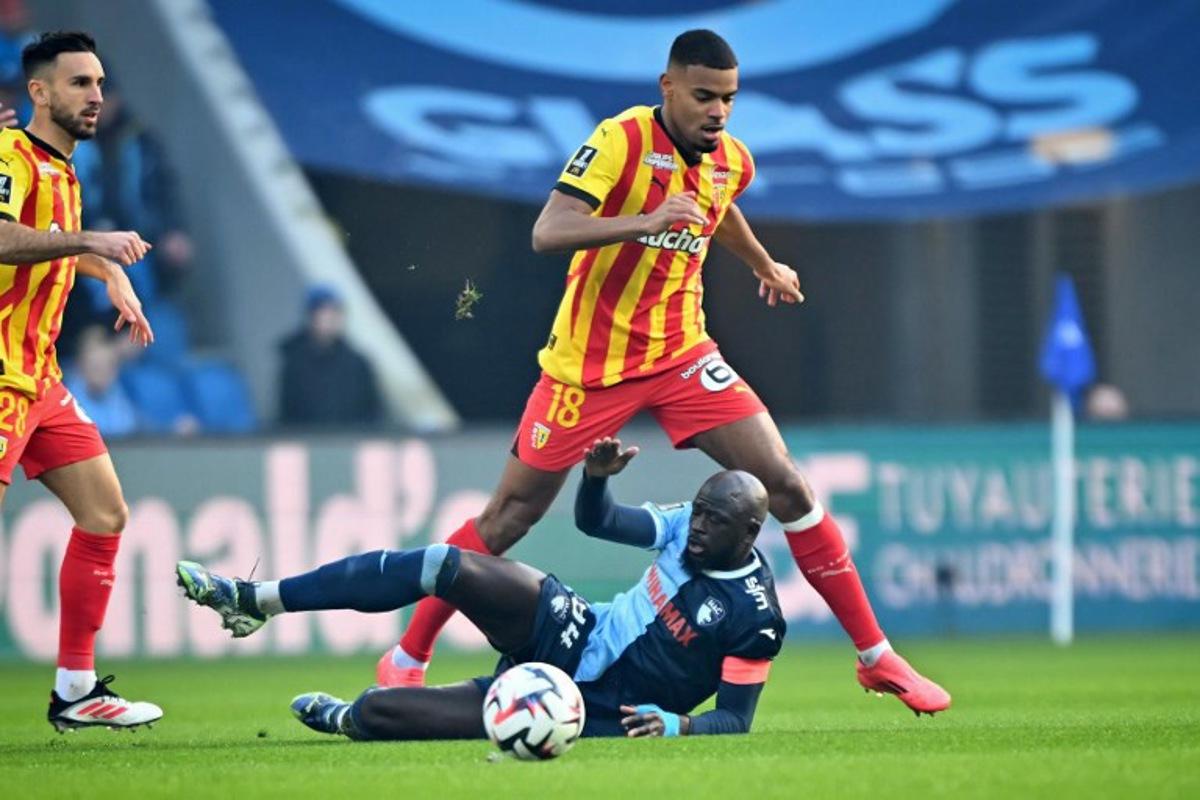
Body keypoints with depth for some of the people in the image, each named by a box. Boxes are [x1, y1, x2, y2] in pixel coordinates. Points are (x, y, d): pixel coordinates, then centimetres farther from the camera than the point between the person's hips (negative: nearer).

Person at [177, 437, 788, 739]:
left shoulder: (755, 615, -18)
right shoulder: (685, 526, 0)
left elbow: (735, 718, -14)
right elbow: (594, 521, 10)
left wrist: (675, 724, -34)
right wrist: (596, 476, -12)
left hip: (594, 711, -6)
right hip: (570, 633, 6)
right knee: (444, 565, -19)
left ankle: (347, 717, 19)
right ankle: (256, 599, -6)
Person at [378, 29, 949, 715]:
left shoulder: (731, 161, 2)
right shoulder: (623, 139, -18)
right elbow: (547, 233, -28)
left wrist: (765, 266, 42)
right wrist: (646, 222, -39)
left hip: (682, 354, 4)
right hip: (590, 363, -4)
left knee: (786, 485, -6)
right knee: (509, 516, 1)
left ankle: (877, 658, 1)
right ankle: (405, 660, 17)